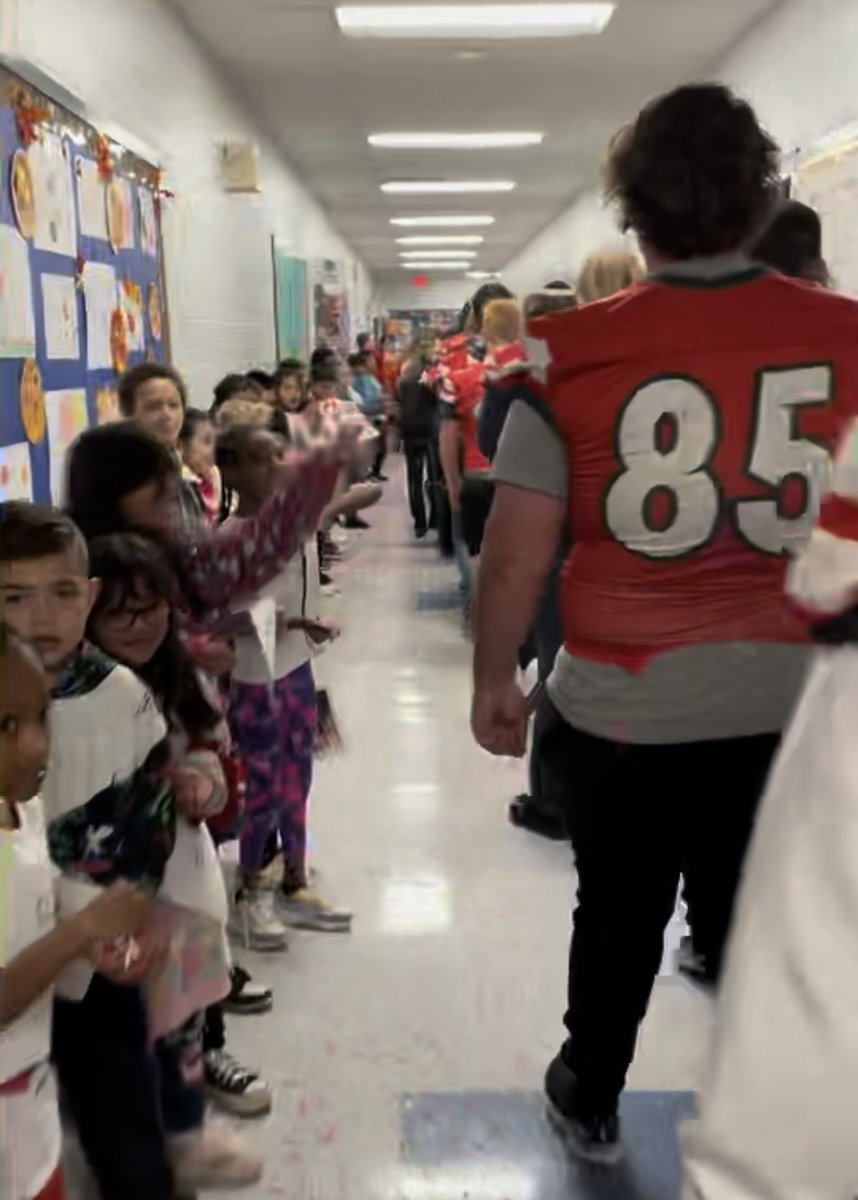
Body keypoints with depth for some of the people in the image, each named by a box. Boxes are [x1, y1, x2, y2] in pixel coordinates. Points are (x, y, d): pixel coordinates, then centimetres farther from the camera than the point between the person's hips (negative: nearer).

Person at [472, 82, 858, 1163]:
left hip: (625, 703, -1)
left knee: (619, 914, 20)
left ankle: (590, 1099, 42)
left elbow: (517, 551, -9)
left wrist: (493, 678, 5)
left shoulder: (576, 354, -12)